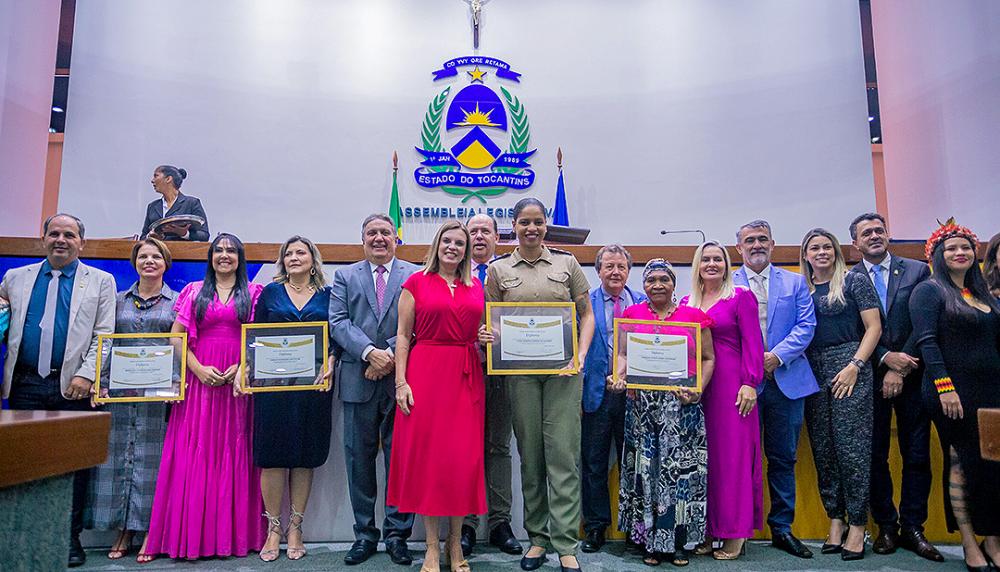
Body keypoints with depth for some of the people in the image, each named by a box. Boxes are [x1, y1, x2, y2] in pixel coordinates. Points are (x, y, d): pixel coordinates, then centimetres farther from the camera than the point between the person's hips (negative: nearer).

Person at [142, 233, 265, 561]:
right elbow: (176, 336, 6)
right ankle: (191, 535, 8)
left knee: (234, 453, 3)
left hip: (238, 381, -1)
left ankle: (235, 534, 12)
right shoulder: (194, 291, 12)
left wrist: (242, 367, -12)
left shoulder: (254, 294, 8)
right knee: (194, 454, 0)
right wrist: (198, 368, -7)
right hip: (199, 378, 1)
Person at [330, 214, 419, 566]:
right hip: (358, 381, 2)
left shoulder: (415, 276, 7)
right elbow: (338, 322, 0)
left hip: (401, 378, -1)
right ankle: (365, 534, 22)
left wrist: (392, 355, -14)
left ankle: (397, 534, 18)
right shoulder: (345, 277, 11)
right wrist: (370, 352, -15)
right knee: (359, 458, 9)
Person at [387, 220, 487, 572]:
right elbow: (403, 336, 0)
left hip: (466, 377, 3)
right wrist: (401, 382, -8)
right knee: (426, 454, 1)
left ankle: (455, 543, 19)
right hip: (425, 374, -3)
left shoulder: (476, 287, 13)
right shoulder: (416, 283, 3)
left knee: (464, 457, 3)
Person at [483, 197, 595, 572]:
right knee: (530, 454, 7)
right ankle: (537, 537, 20)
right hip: (519, 371, 1)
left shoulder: (567, 263, 8)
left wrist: (581, 355, -4)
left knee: (563, 453, -4)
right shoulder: (498, 270, 8)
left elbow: (587, 315, 9)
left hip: (563, 369, -1)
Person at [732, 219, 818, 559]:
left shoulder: (795, 282, 11)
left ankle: (782, 528, 21)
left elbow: (806, 325, 1)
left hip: (786, 381, 2)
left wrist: (777, 356, -12)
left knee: (783, 458, 9)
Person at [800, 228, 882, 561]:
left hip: (849, 369, -4)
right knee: (822, 449, 6)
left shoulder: (854, 282, 2)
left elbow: (874, 327, -3)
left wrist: (854, 366, -11)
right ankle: (835, 519, 17)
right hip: (813, 374, 4)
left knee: (852, 446, -5)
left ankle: (857, 524, 5)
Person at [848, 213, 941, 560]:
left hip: (911, 375, 1)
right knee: (876, 456, 4)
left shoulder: (917, 271, 5)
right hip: (871, 378, -1)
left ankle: (912, 528, 17)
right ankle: (886, 527, 16)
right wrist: (886, 358, -14)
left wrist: (900, 368, -9)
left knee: (917, 455, 5)